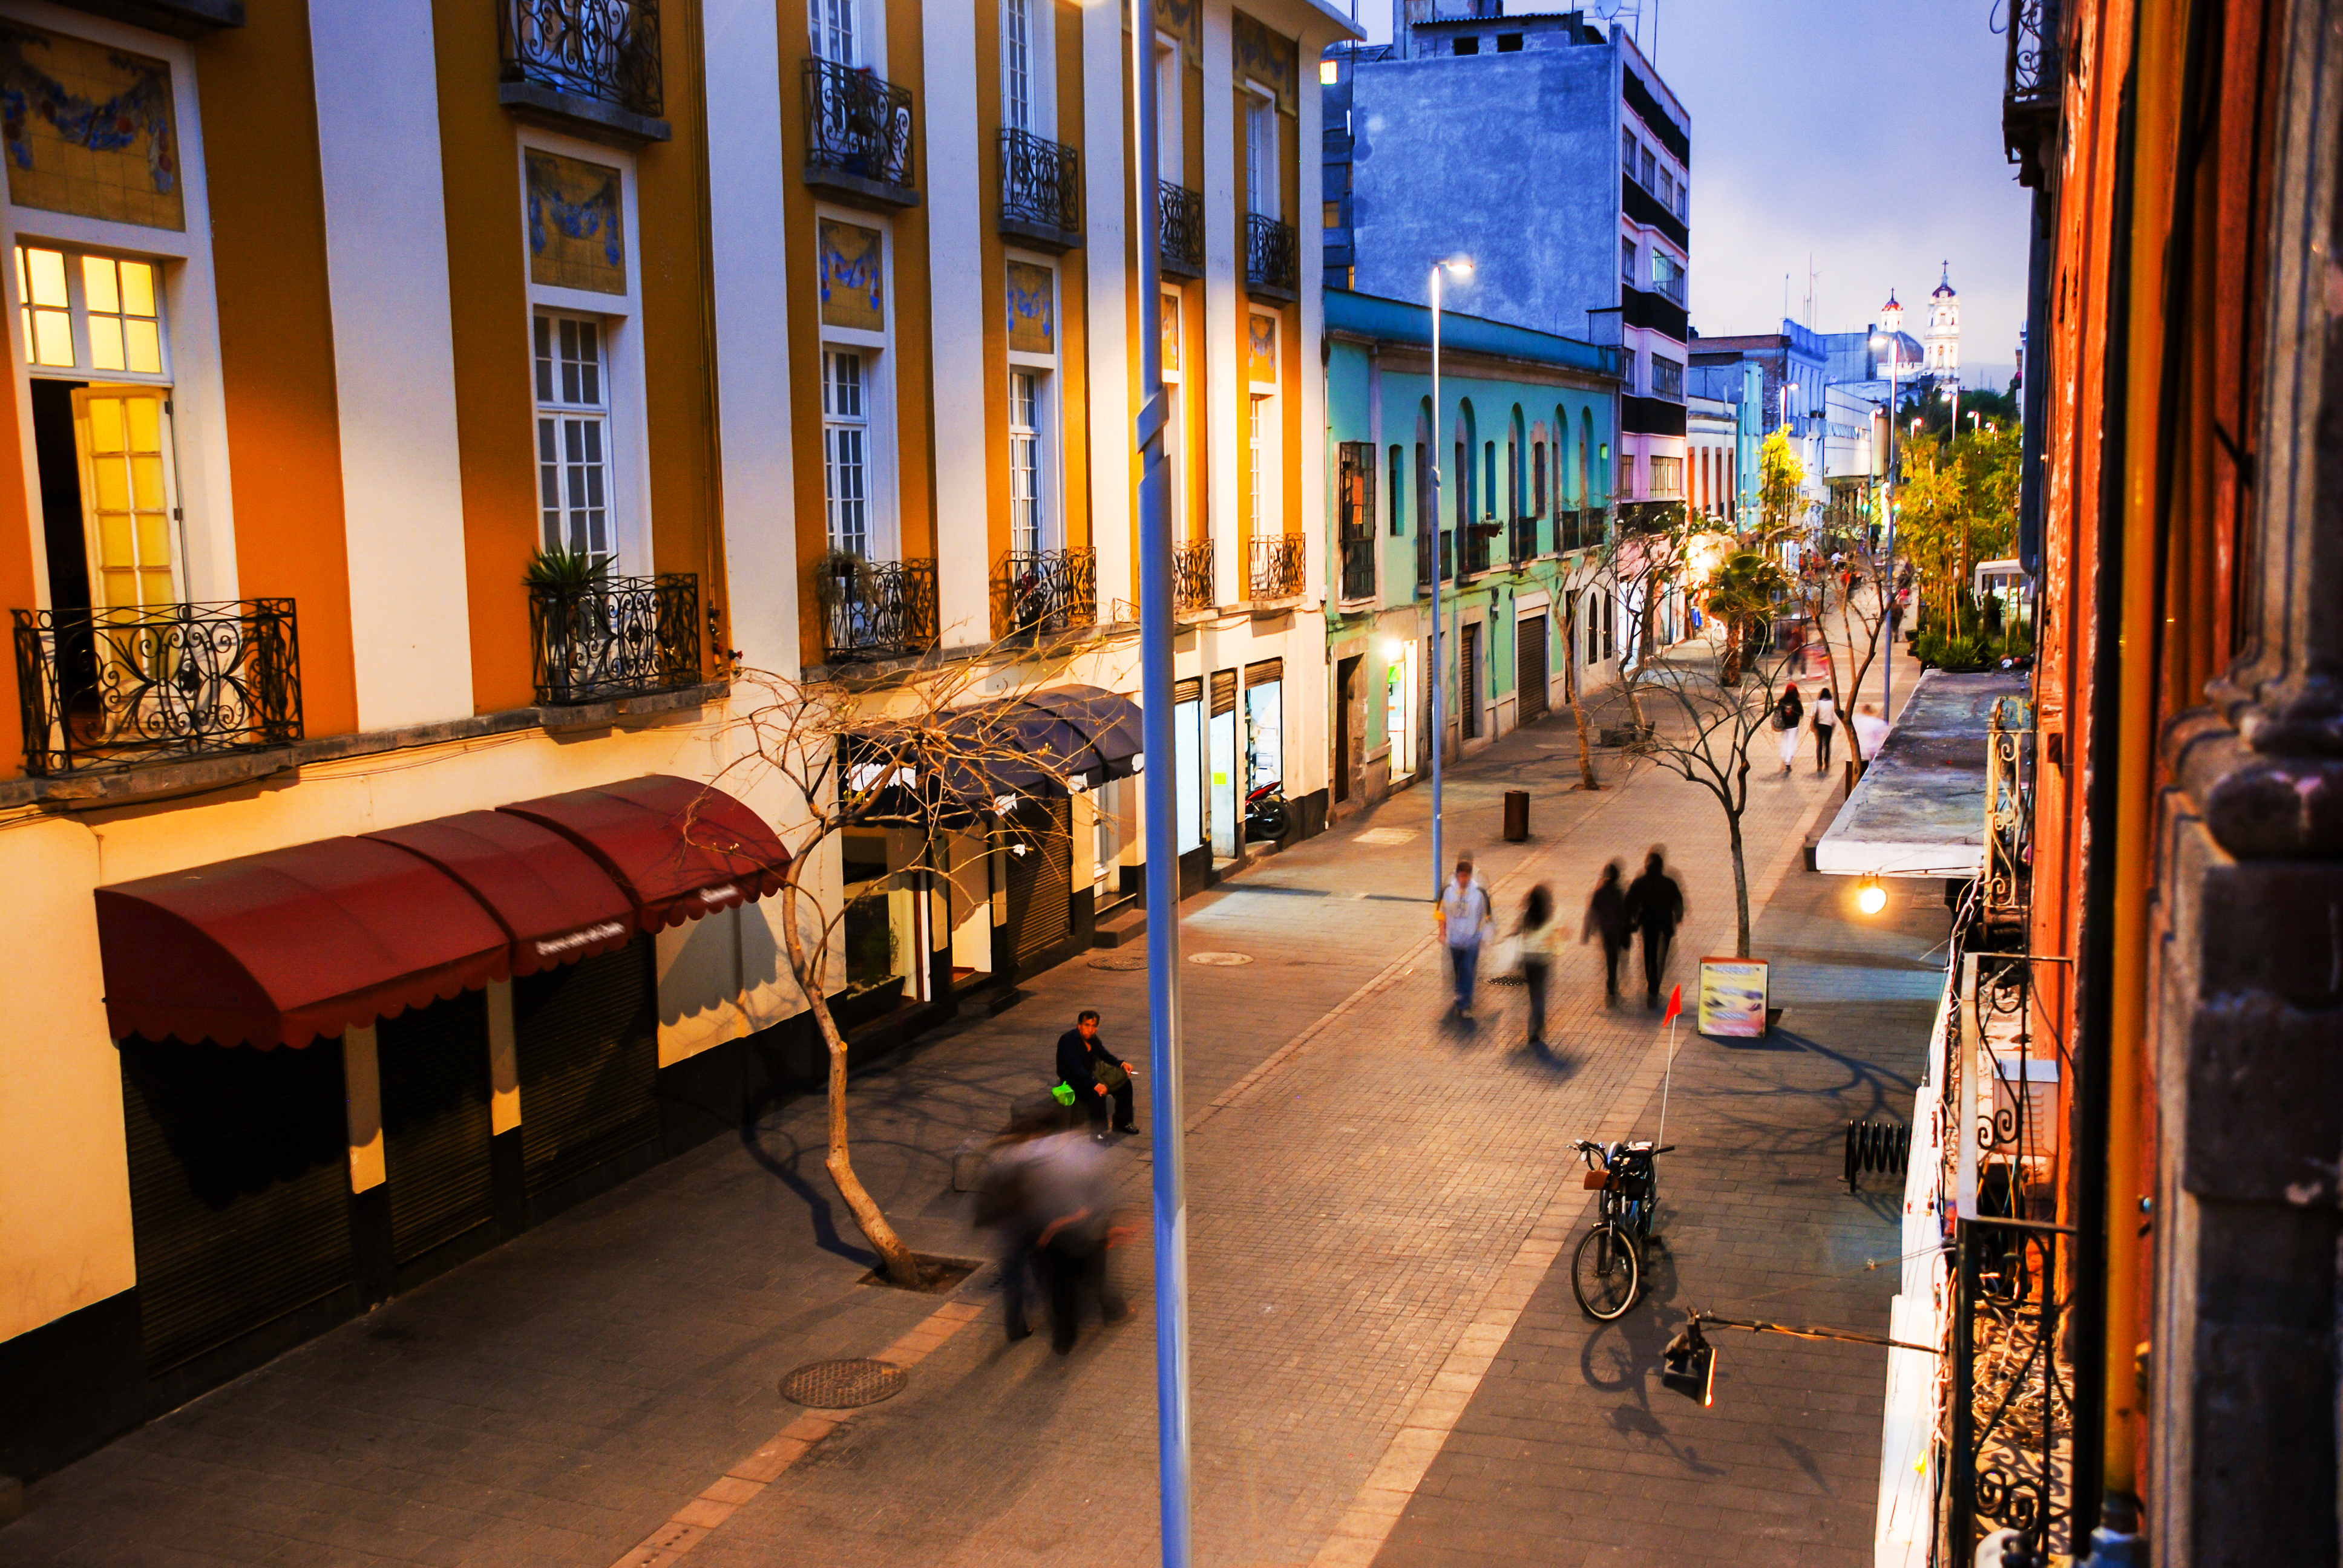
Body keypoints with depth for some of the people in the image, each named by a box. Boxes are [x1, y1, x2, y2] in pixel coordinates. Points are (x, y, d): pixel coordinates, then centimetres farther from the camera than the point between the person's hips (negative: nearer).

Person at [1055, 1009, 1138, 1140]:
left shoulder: (1092, 1038, 3)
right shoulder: (1068, 1040, -21)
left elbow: (1105, 1055, 13)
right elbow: (1076, 1068, -31)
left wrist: (1122, 1064, -8)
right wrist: (1095, 1085, -42)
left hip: (1090, 1077, 9)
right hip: (1072, 1082, -9)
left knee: (1125, 1083, 0)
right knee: (1097, 1094, -36)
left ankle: (1122, 1122, 10)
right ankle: (1098, 1132, -23)